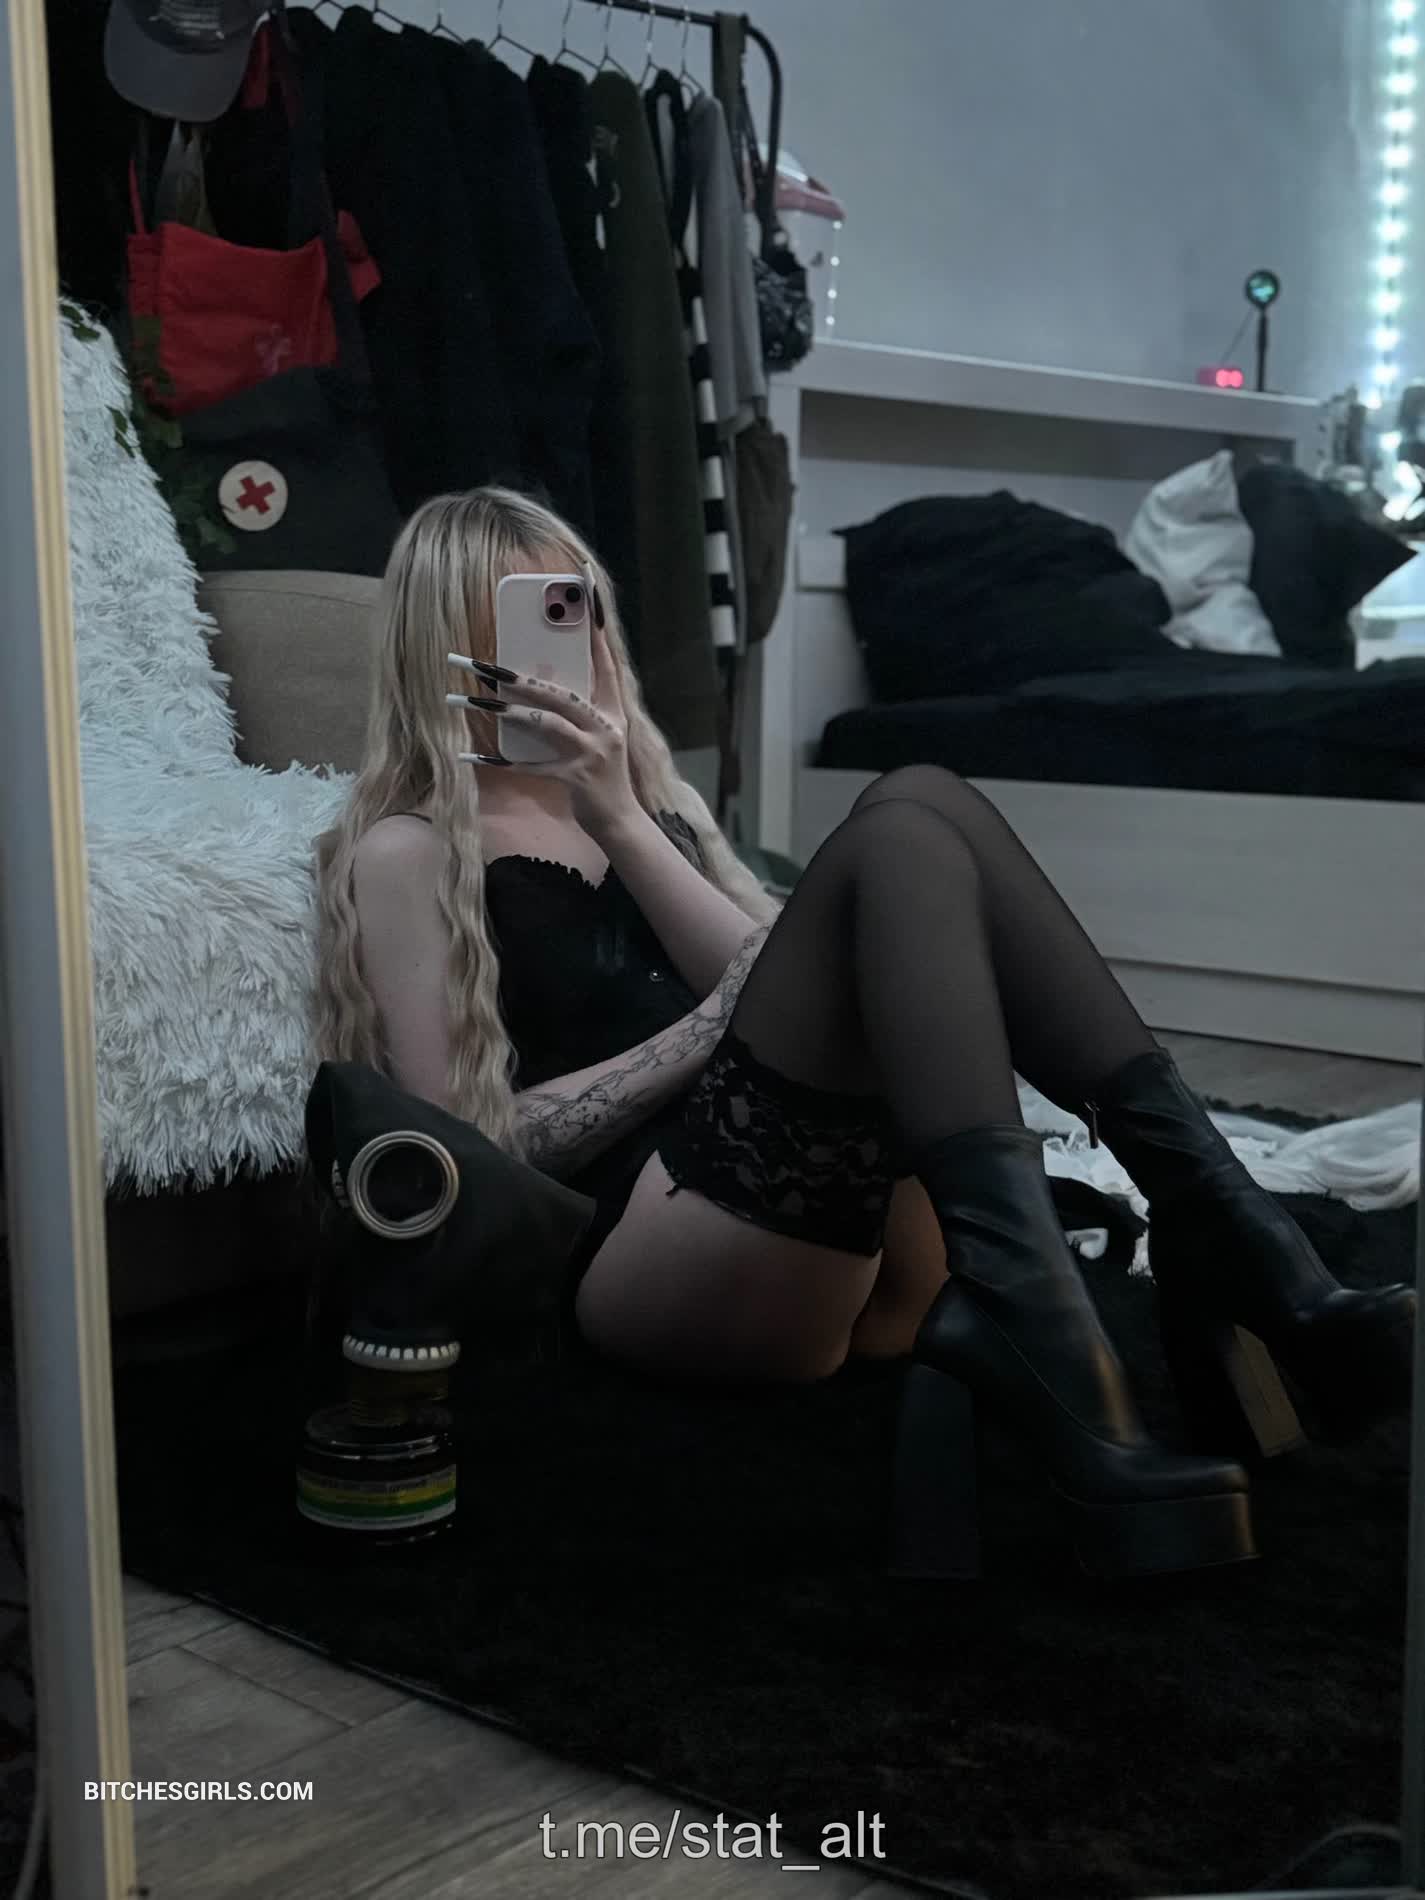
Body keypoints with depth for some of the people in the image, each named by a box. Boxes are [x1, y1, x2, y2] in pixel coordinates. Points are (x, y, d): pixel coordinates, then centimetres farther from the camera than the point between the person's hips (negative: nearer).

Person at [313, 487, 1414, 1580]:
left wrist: (624, 827, -2)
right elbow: (468, 1145, -2)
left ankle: (1221, 1242, -24)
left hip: (864, 1224, 6)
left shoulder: (653, 797, 28)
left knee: (922, 803, -14)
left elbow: (764, 977, 10)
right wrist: (718, 1021, -8)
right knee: (901, 834, -23)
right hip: (649, 1247, -6)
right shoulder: (409, 853, 9)